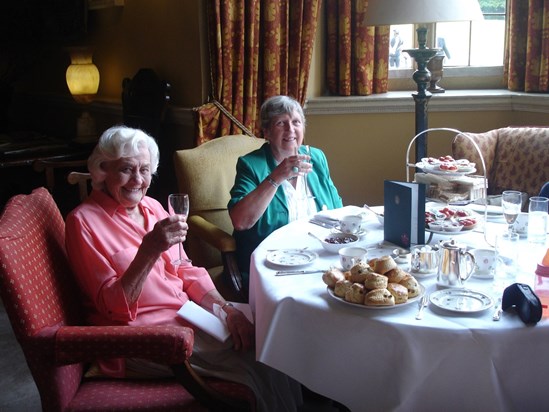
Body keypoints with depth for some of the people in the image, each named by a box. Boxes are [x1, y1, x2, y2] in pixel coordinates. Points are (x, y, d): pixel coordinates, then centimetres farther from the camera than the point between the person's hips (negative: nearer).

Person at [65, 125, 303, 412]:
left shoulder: (152, 207, 8)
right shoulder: (84, 221, -12)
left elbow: (186, 271, 10)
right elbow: (114, 306, -17)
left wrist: (226, 309, -7)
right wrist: (149, 250, -31)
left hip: (187, 313, 7)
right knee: (258, 360, -15)